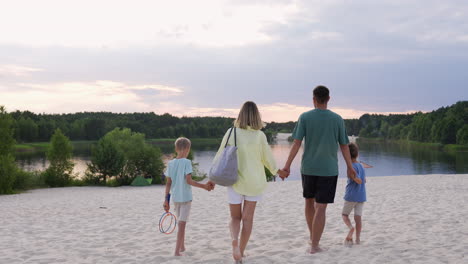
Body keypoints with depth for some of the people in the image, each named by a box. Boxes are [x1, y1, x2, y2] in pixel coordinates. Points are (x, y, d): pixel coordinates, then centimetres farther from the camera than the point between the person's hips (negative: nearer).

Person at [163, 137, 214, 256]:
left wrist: (166, 199, 9)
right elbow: (189, 180, -17)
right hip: (185, 197, -5)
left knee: (181, 222, 20)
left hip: (175, 197, 5)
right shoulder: (187, 162, -11)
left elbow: (168, 183, 5)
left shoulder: (171, 163, 5)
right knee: (182, 223, -2)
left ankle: (182, 247, 32)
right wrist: (204, 186, -13)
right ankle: (177, 251, -6)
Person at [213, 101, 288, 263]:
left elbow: (220, 157, -3)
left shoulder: (231, 133, -8)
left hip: (235, 181, 0)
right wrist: (278, 171, 21)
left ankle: (234, 241, -14)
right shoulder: (260, 135, -9)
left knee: (235, 218, 14)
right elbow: (268, 159, 0)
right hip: (254, 181, 0)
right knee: (247, 218, 13)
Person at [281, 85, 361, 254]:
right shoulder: (337, 119, -2)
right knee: (321, 208, 0)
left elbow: (297, 143, -9)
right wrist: (350, 168, 13)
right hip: (329, 169, -1)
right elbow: (344, 146, 2)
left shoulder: (305, 117, -3)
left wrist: (287, 165, -7)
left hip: (308, 168, 1)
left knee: (309, 201, 20)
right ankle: (314, 245, 0)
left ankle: (312, 236, 32)